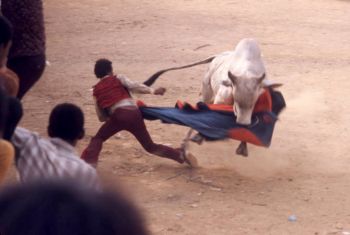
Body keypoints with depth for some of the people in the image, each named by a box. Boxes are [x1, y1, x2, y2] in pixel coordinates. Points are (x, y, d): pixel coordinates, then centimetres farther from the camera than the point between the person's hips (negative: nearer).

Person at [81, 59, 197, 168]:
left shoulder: (96, 90, 22)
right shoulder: (118, 78, 18)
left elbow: (101, 116, 22)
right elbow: (133, 86, -3)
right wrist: (153, 91, -12)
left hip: (118, 115, -2)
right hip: (134, 113, 2)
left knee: (97, 139, 19)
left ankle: (88, 163, -6)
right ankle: (181, 154, 2)